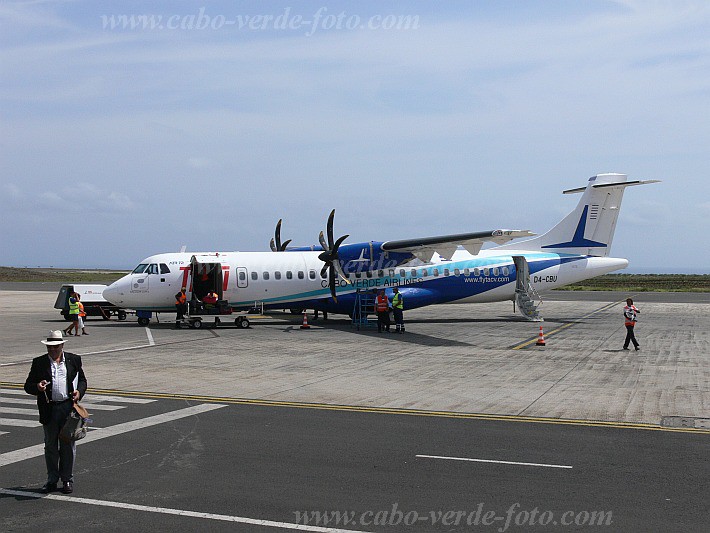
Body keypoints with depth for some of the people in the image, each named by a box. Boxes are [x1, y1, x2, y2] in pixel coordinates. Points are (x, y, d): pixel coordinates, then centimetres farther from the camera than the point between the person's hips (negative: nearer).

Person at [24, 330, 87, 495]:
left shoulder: (74, 360, 7)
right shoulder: (39, 363, 5)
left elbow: (82, 380, 14)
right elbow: (28, 386, 3)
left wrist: (79, 392, -6)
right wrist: (37, 387, -19)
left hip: (69, 408, 0)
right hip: (49, 410, 0)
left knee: (68, 445, 6)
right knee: (50, 446, 9)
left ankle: (67, 479, 16)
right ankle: (52, 480, 20)